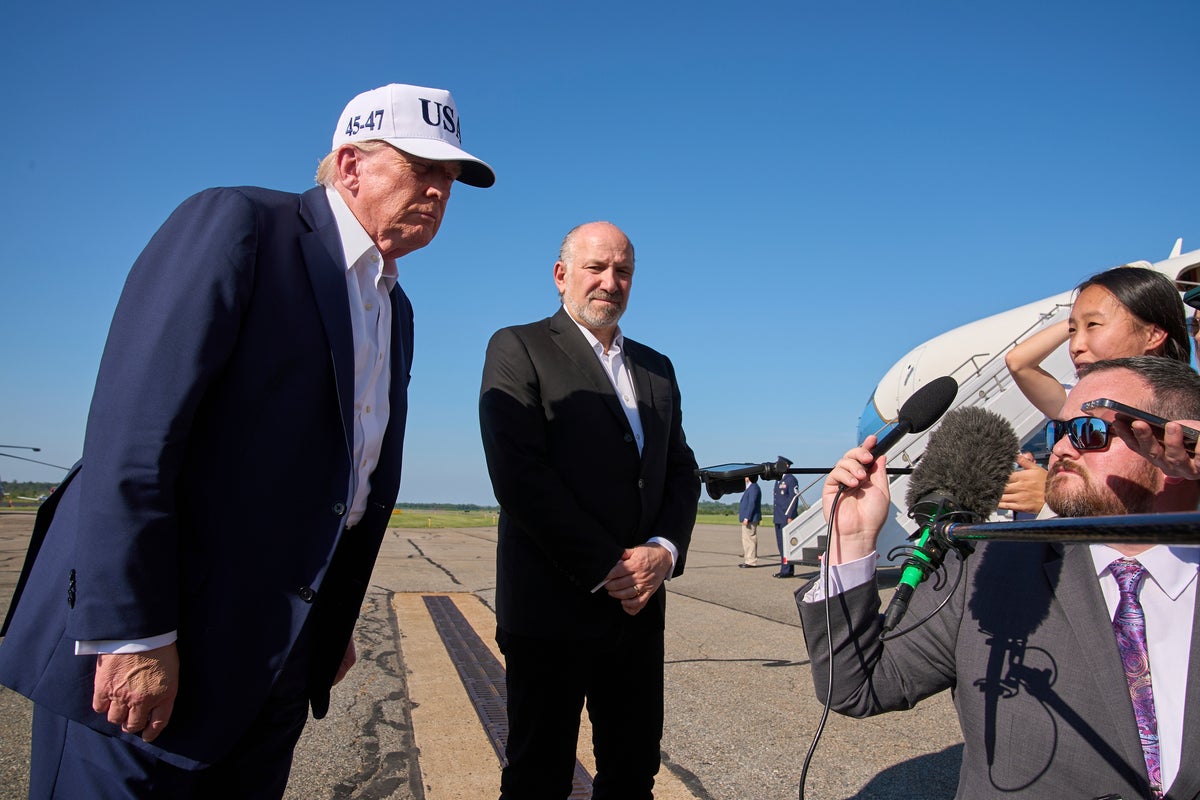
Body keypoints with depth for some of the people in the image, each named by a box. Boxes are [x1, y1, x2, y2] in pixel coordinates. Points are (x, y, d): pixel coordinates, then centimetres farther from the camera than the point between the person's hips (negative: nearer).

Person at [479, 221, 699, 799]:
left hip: (639, 607, 5)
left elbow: (681, 470, 12)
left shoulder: (656, 368, 15)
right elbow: (519, 475, -14)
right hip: (552, 606, -5)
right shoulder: (518, 348, -4)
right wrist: (607, 568, -15)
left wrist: (664, 551, -7)